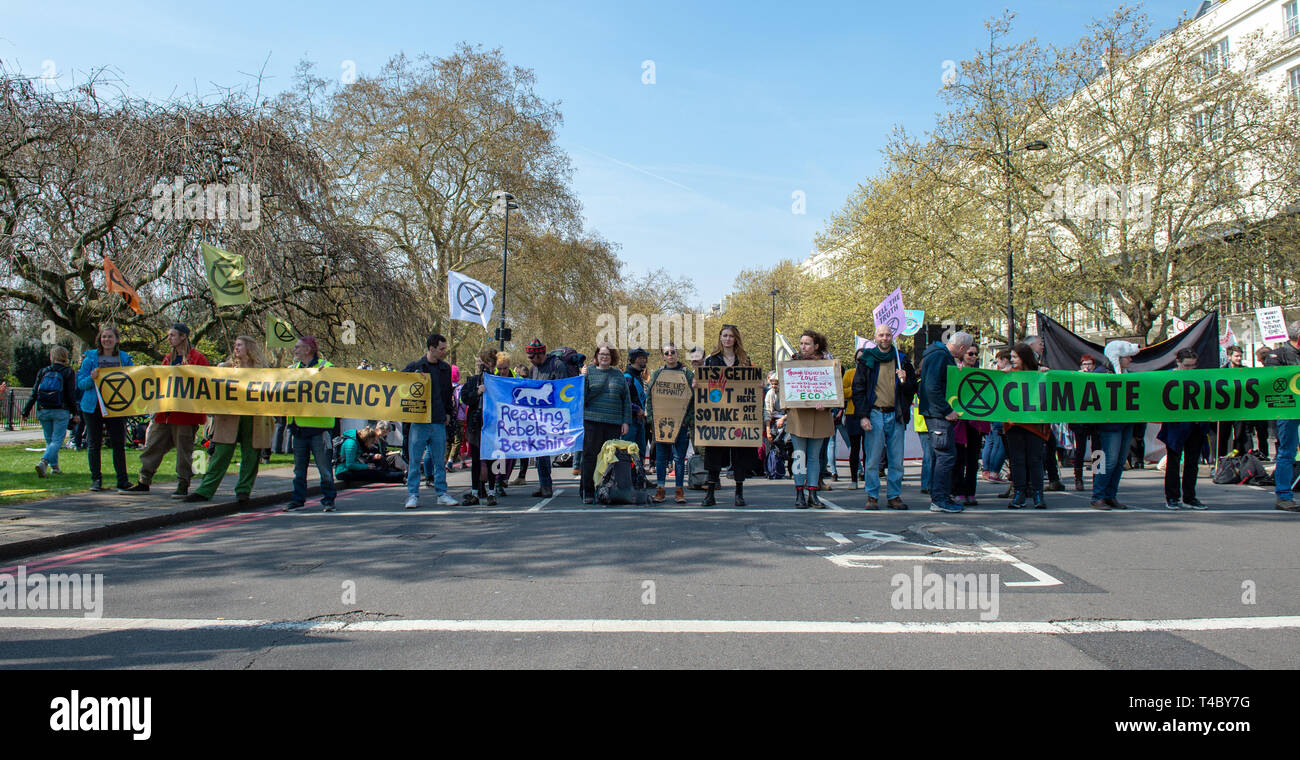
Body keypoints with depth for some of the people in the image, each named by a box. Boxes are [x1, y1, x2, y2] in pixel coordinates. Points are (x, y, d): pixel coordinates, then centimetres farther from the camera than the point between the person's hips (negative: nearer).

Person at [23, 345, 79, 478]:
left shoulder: (43, 371, 7)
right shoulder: (68, 372, -2)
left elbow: (34, 393, 5)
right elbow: (71, 395, -5)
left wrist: (26, 411, 9)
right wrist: (75, 413, 0)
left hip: (43, 411, 4)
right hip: (61, 412, -4)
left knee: (49, 440, 17)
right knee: (57, 440, -4)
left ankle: (54, 466, 18)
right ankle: (43, 462, -25)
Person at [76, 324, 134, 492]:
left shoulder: (125, 358, 8)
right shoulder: (90, 357, 5)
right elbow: (81, 383, 4)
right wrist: (91, 379, -17)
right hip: (93, 407, 0)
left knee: (119, 444, -2)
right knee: (94, 444, 5)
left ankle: (123, 481, 2)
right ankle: (96, 479, 14)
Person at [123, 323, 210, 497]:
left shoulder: (198, 358, -5)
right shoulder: (168, 358, 19)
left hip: (185, 413, -7)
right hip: (164, 412, 7)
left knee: (184, 449, 0)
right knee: (152, 445, 8)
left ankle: (183, 486, 7)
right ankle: (144, 482, 15)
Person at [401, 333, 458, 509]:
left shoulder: (445, 369, 12)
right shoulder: (414, 367, -1)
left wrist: (449, 413, 12)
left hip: (439, 422, 3)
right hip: (419, 421, -3)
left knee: (440, 461, 6)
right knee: (414, 460, 0)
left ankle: (442, 494, 13)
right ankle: (413, 495, 7)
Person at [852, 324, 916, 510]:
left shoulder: (902, 360, 11)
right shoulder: (866, 360, 5)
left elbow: (913, 390, 15)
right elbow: (858, 389, 2)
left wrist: (904, 381, -8)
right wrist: (863, 416, -7)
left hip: (896, 415, 2)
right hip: (874, 414, -2)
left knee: (897, 460, 4)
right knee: (873, 459, -2)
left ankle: (894, 496, 13)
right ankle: (872, 496, 7)